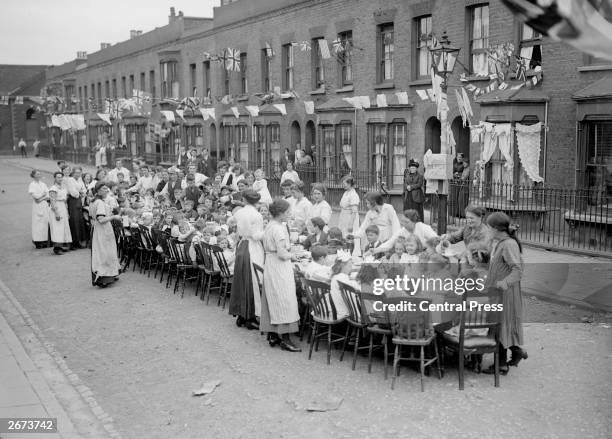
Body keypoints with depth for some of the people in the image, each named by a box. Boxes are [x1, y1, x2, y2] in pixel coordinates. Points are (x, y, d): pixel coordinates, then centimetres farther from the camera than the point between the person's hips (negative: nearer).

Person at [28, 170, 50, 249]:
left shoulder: (43, 184, 15)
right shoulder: (32, 185, -1)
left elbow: (48, 196, 7)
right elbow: (35, 195, -14)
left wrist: (41, 198, -9)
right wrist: (43, 194, -2)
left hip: (45, 206, 5)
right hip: (37, 207, -5)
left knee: (46, 222, 0)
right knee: (38, 223, -7)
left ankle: (45, 241, 4)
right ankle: (38, 242, -5)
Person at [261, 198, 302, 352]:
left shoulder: (269, 226, 12)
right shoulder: (279, 229, -19)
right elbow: (282, 253, -23)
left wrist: (288, 252, 11)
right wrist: (292, 254, -4)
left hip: (270, 266, 10)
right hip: (280, 269, -10)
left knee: (272, 301, 13)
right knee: (285, 301, -7)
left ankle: (272, 335, 19)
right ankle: (285, 339, -6)